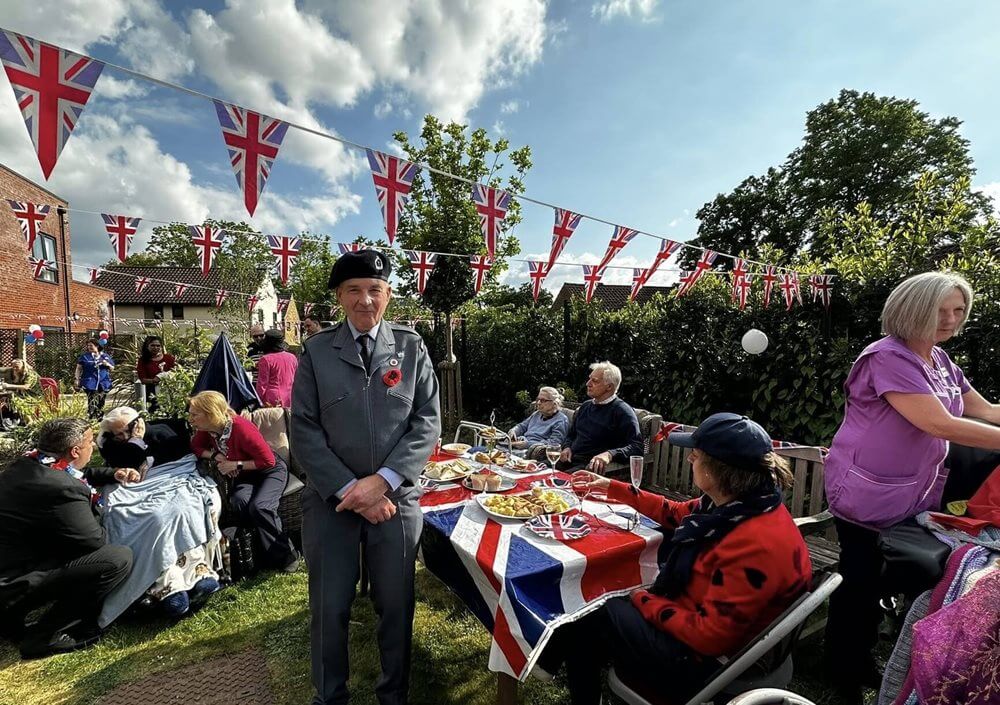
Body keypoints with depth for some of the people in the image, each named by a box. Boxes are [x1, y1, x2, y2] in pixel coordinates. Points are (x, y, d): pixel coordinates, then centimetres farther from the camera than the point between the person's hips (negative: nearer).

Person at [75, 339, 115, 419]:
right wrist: (76, 379, -3)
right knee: (92, 402, -13)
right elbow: (78, 368, 5)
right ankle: (91, 418, -10)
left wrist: (107, 364, -5)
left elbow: (112, 368, 16)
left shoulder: (105, 356, 11)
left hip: (103, 383, 3)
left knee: (101, 402, 8)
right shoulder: (85, 356, 5)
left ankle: (99, 418, 20)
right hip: (90, 383, -3)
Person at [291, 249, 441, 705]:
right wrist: (350, 489, -11)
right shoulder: (316, 350, 0)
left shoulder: (412, 347, 1)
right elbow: (304, 429, -4)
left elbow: (428, 421, -3)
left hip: (397, 497, 1)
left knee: (396, 605, 14)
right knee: (329, 608, 14)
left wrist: (383, 480, -13)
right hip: (330, 499, 0)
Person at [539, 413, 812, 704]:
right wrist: (611, 488, 13)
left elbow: (710, 636, -29)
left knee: (589, 616, 3)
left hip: (703, 661, -8)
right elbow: (675, 514, 11)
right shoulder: (736, 505, -6)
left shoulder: (756, 544, -33)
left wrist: (645, 602, -14)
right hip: (691, 618, 8)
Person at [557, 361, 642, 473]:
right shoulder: (585, 406, 19)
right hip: (570, 460, 7)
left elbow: (637, 447, -13)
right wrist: (567, 447, 7)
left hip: (593, 465, -6)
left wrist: (610, 454, -29)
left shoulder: (622, 411, -4)